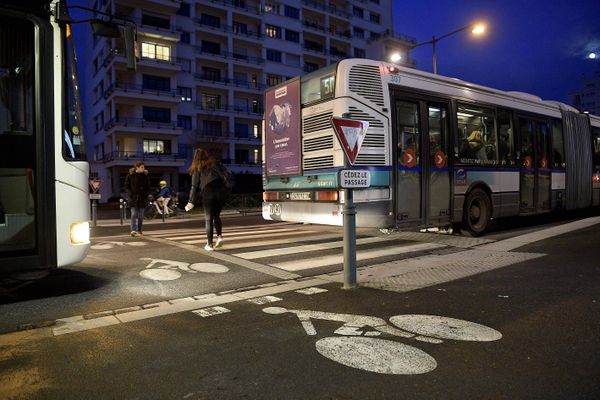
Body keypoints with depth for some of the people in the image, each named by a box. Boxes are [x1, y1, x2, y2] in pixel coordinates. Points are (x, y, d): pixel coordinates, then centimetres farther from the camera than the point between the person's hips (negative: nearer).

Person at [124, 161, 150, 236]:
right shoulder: (130, 176, -1)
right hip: (133, 198, -3)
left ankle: (139, 230, 19)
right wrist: (130, 194, -10)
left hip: (142, 198, 3)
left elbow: (148, 187, 9)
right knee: (134, 214, -11)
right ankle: (133, 230, -15)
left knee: (141, 215, 8)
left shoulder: (145, 176, 5)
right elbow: (127, 186, 2)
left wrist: (146, 195, -4)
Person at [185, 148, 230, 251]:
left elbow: (194, 186, 9)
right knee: (216, 215, 20)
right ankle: (220, 236, 2)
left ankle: (209, 244, 8)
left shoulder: (197, 168, 15)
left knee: (208, 219, 8)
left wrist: (190, 202, 12)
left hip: (208, 191, -2)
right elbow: (227, 175, 9)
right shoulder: (215, 163, 20)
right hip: (222, 190, 2)